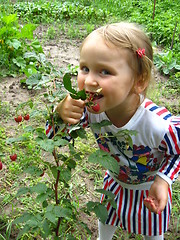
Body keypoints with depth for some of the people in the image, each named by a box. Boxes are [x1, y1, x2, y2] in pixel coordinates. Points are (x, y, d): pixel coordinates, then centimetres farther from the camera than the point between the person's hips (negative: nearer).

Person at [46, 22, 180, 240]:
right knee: (105, 221, 31)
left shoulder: (162, 125, -42)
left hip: (150, 189, -3)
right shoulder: (88, 108, -31)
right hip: (115, 181, 3)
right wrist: (60, 113, -40)